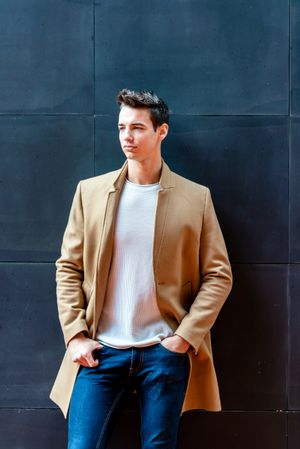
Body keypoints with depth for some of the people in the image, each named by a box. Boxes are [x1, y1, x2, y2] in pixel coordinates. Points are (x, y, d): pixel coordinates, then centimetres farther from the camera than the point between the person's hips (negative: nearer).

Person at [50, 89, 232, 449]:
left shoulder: (196, 198, 2)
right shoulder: (90, 191, 5)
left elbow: (218, 275, 1)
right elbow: (68, 268, 6)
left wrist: (186, 336, -7)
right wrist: (75, 334, -3)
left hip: (166, 352, -1)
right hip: (100, 351, 1)